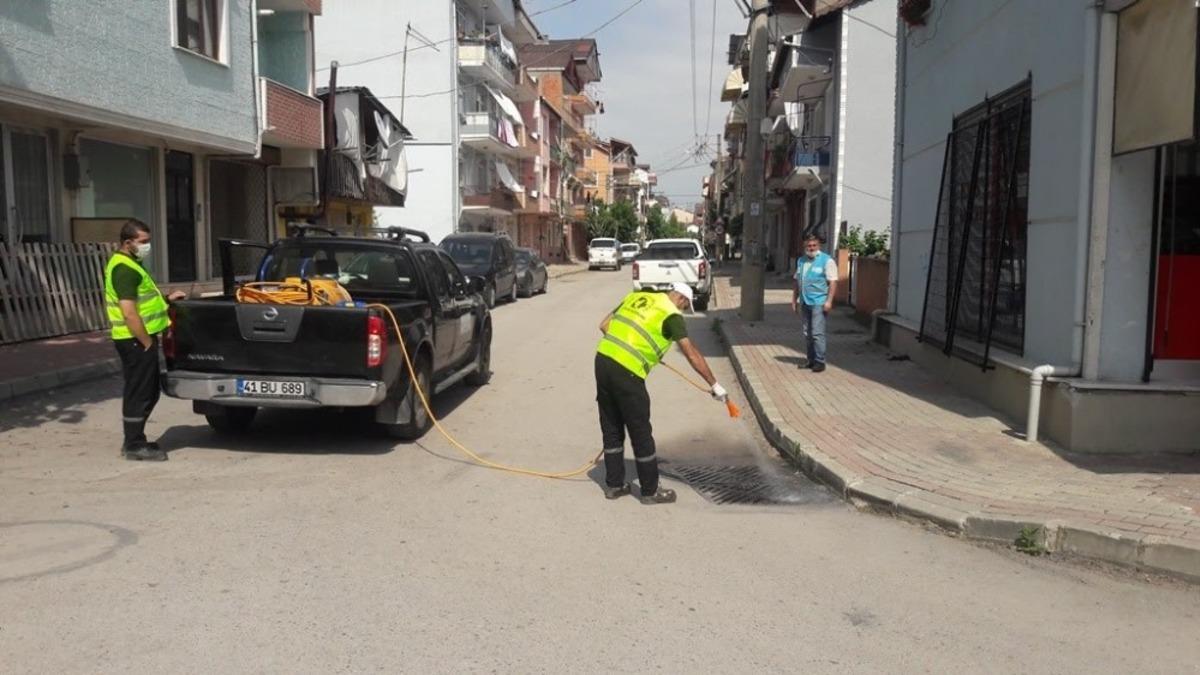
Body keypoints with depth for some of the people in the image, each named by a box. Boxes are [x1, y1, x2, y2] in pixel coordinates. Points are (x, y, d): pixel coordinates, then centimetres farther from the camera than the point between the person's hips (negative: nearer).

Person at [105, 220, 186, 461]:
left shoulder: (130, 264, 17)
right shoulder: (124, 269, -17)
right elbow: (129, 312, -23)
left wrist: (166, 299, 18)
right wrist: (147, 342, -19)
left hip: (141, 339, 11)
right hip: (136, 340, -11)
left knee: (148, 393, 17)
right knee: (139, 393, -3)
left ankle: (134, 440, 26)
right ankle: (134, 446, 6)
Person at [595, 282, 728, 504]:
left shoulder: (637, 297, 18)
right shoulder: (671, 314, -1)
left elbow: (604, 325, 18)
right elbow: (691, 354, -7)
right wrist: (714, 384, -3)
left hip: (603, 359, 7)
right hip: (627, 371, -7)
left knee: (611, 428, 18)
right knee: (641, 433, 6)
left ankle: (614, 484, 27)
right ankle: (650, 491, 17)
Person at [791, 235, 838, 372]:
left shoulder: (827, 260, -6)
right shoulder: (801, 261, 15)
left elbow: (833, 282, -10)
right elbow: (796, 282, 21)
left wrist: (829, 301, -17)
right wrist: (794, 300, 18)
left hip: (819, 303, -7)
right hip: (805, 303, 7)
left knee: (817, 333, -10)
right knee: (807, 334, 11)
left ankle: (820, 361, -5)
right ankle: (811, 359, 19)